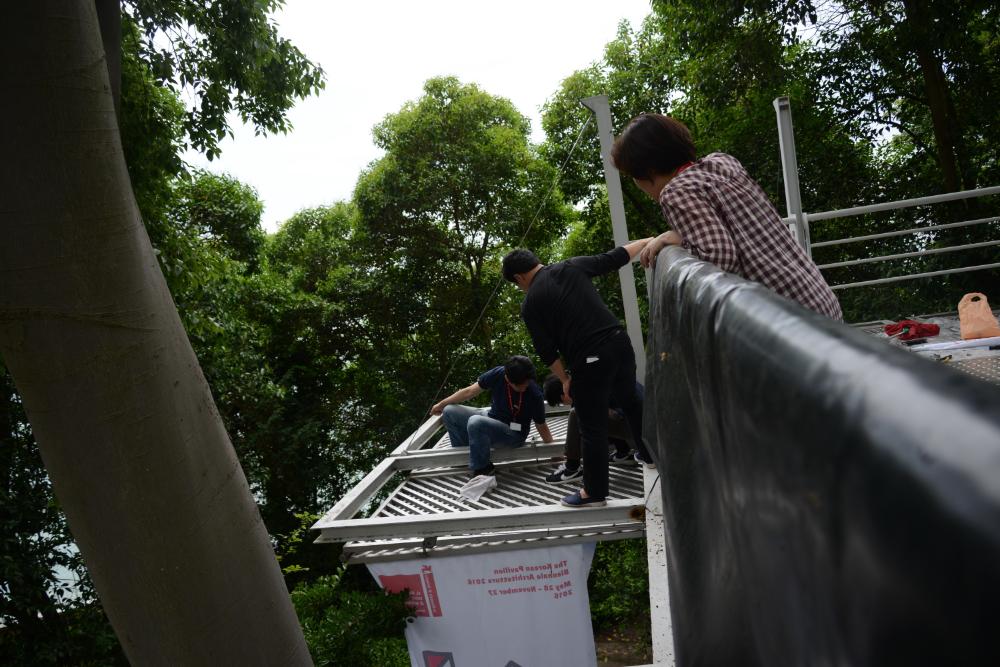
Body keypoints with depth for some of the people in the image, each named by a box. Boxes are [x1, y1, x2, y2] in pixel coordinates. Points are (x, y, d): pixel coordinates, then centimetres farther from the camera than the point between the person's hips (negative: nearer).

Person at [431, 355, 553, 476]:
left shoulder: (534, 394, -27)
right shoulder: (498, 374, -18)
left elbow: (541, 425, -11)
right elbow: (470, 391, -5)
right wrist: (442, 404, 4)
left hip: (514, 433, -5)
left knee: (475, 422, -33)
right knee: (449, 412, -3)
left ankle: (482, 469, -13)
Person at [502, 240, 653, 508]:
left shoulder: (530, 303, -2)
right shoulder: (573, 266, 7)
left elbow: (546, 351, -1)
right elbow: (614, 258, 13)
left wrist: (564, 380, 11)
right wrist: (646, 242, 28)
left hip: (590, 361, -5)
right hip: (618, 341, 6)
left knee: (593, 428, 6)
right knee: (630, 401, 28)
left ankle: (595, 493, 18)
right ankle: (652, 454, 46)